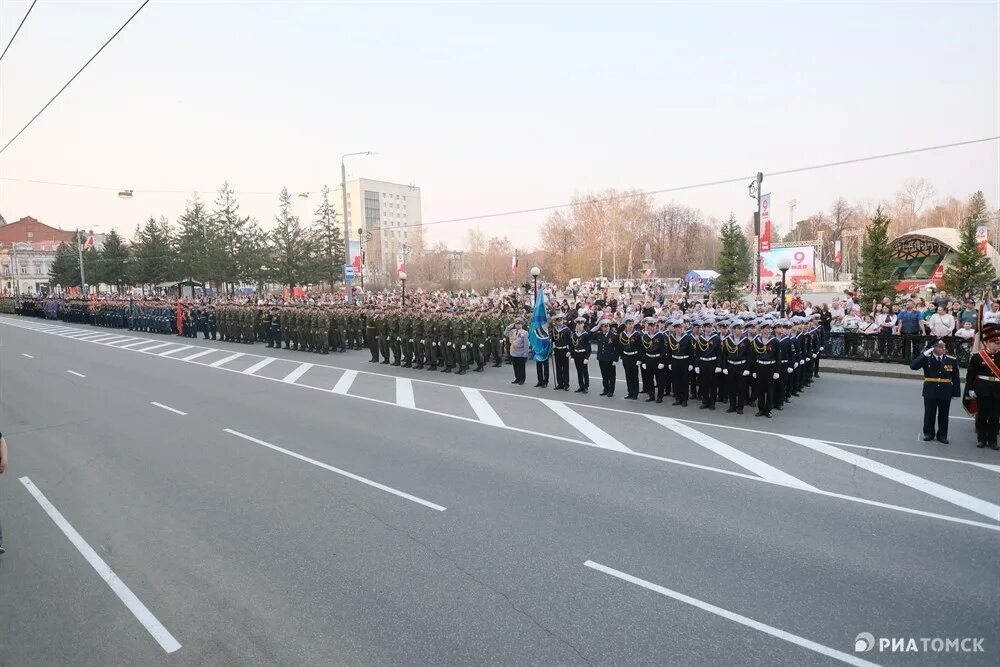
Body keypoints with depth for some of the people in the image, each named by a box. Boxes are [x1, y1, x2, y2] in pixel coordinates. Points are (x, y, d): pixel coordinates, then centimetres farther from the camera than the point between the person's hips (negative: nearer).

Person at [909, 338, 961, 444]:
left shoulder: (952, 360, -3)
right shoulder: (926, 358, -6)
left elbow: (956, 378, 1)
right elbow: (913, 366, -20)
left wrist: (956, 393, 0)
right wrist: (924, 354, -25)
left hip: (945, 392, 1)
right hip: (930, 392, -1)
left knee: (943, 415, 11)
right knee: (929, 413, 10)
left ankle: (942, 435, 23)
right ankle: (928, 433, 23)